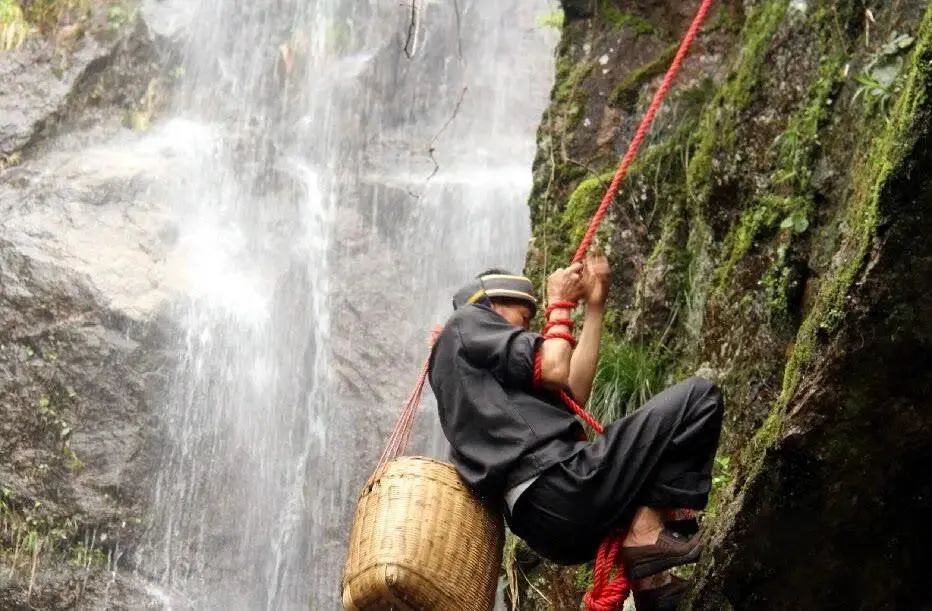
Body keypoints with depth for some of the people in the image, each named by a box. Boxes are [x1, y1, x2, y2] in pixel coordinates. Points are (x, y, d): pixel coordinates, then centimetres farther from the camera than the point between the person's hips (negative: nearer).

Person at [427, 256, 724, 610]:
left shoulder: (487, 380, 33)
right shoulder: (467, 321, 8)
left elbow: (574, 392, 25)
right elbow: (555, 371, -2)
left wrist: (595, 307, 27)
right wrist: (560, 304, 15)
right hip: (562, 491, -9)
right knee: (698, 395, -6)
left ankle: (650, 575, 11)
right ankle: (647, 529, -10)